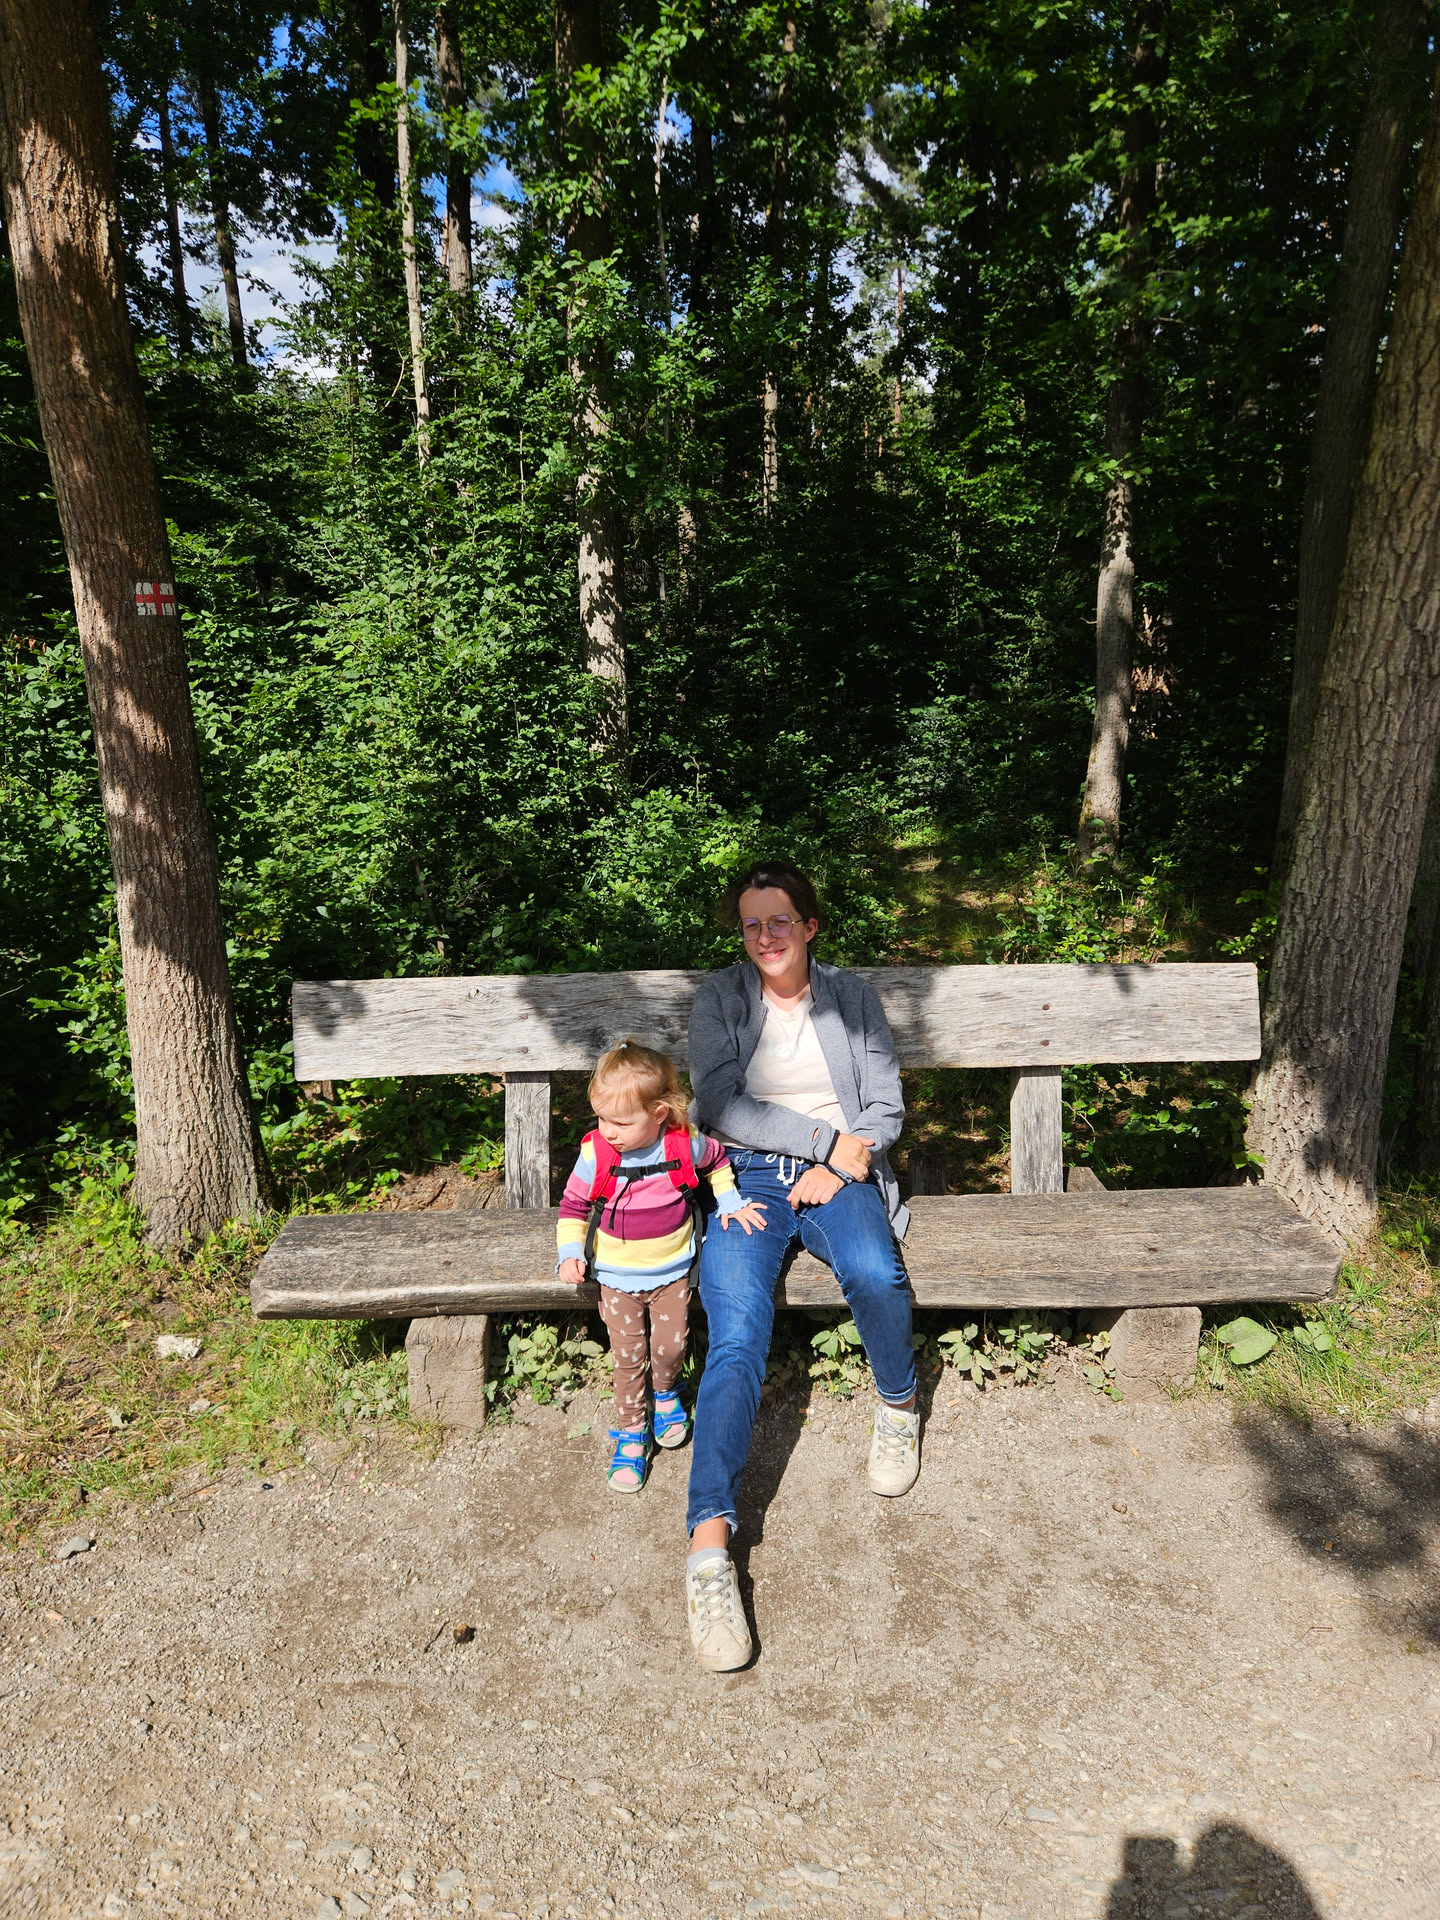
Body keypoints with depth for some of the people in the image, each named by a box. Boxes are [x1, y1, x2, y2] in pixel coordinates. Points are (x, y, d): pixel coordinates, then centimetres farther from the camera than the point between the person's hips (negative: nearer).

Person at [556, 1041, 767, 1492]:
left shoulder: (685, 1144, -17)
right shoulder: (595, 1153, -19)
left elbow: (716, 1162, 9)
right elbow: (573, 1205, -2)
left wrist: (730, 1204, 6)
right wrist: (571, 1254, -12)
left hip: (672, 1271, 1)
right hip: (617, 1278, 0)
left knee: (670, 1345, 5)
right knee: (628, 1356, 4)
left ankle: (665, 1394, 39)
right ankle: (630, 1430, 26)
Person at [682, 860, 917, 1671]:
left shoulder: (852, 996, 11)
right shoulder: (720, 999, 6)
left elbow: (886, 1106, 10)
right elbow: (721, 1105, -6)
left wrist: (845, 1160, -8)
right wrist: (825, 1134, -11)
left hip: (839, 1174, 1)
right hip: (748, 1175, -1)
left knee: (875, 1274, -31)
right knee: (738, 1336, -24)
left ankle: (900, 1406, 1)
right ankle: (710, 1546, -27)